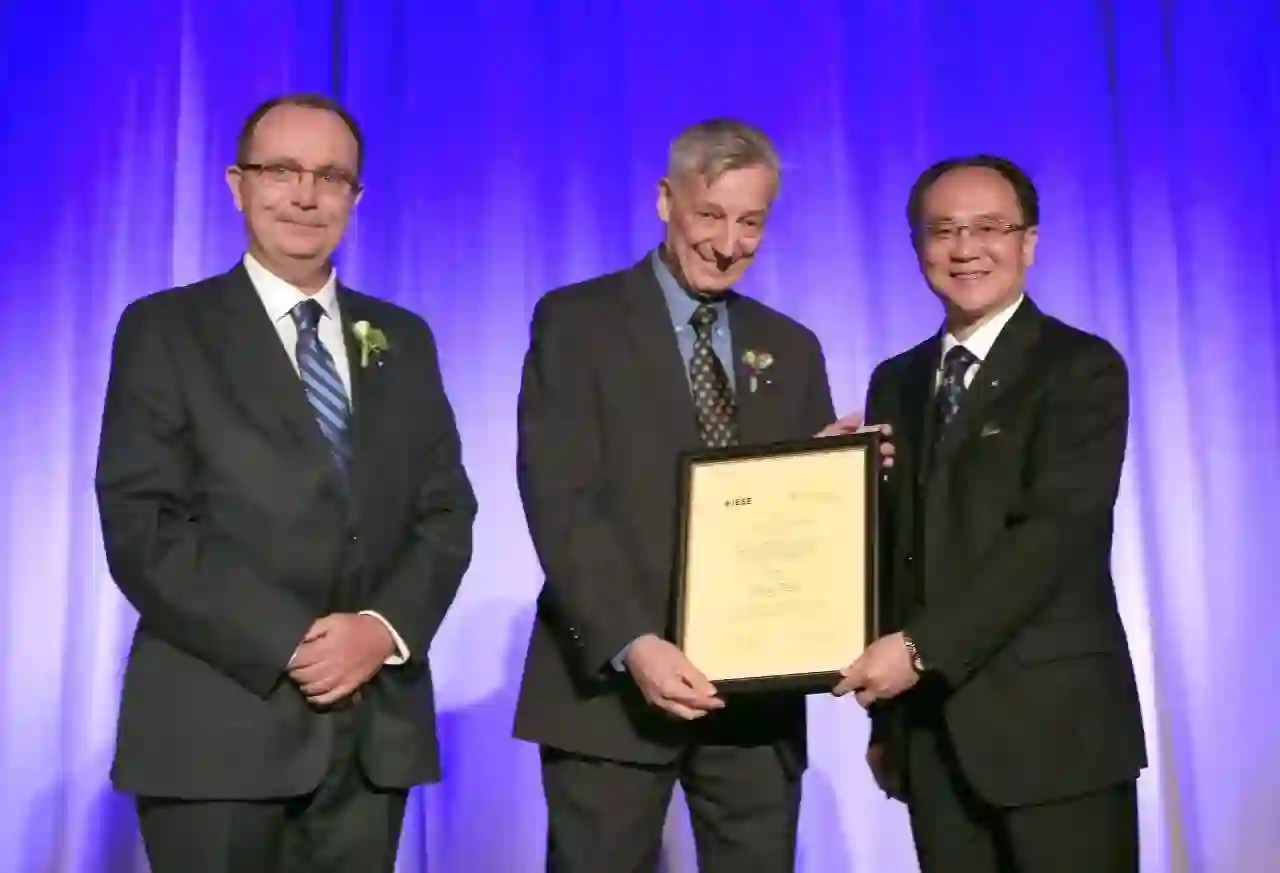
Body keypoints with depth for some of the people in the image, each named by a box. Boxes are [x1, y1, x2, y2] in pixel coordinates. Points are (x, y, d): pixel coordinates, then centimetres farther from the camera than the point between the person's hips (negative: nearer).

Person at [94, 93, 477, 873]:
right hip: (218, 724, -3)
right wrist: (293, 644, -15)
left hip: (375, 725, 4)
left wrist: (386, 629, -10)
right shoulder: (165, 329, 1)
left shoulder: (404, 340, 13)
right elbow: (142, 529, -8)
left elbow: (446, 510, 8)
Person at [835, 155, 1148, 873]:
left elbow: (1054, 533, -15)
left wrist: (922, 648, -18)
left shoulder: (1082, 367, -4)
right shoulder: (897, 382, 13)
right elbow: (889, 545, 13)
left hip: (1053, 721, -5)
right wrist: (884, 710, 9)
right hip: (931, 726, 5)